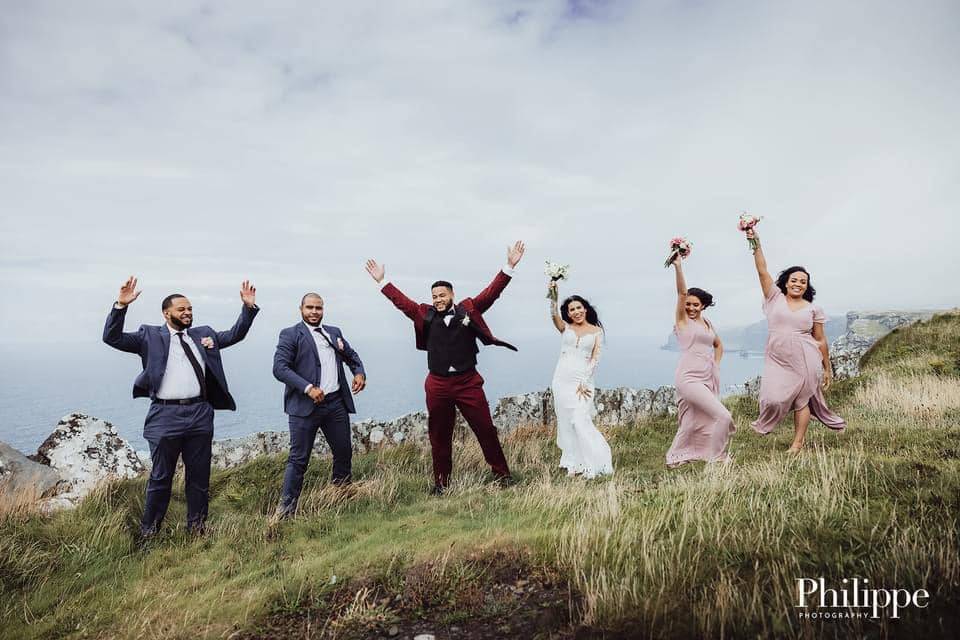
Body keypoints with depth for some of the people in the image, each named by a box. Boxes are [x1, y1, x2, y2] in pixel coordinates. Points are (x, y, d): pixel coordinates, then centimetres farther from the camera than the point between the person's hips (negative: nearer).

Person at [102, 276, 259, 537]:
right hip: (165, 415, -3)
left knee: (199, 475, 12)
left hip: (200, 414, 4)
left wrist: (249, 307, 6)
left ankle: (196, 527, 27)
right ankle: (148, 531, 23)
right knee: (161, 476, 6)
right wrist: (121, 306, -16)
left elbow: (235, 335, 18)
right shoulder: (149, 336, 4)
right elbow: (112, 338, -3)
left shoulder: (204, 334, 15)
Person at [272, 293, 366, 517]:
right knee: (298, 459, 0)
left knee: (344, 452, 15)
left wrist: (359, 372, 3)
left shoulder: (334, 332, 16)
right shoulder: (290, 335, -2)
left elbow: (351, 355, 25)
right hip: (305, 405, -5)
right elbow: (279, 368, -13)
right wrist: (308, 388, -23)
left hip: (336, 403, 6)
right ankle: (286, 507, 11)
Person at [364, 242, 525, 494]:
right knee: (439, 436, 10)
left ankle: (502, 473, 20)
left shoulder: (468, 310, 2)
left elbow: (491, 292, -3)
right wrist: (382, 281, 11)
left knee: (486, 429, 4)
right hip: (437, 385, 2)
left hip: (468, 382, -1)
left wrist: (509, 266, -10)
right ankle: (441, 481, 24)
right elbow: (402, 301, 11)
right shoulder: (426, 315, 6)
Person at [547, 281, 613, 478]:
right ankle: (574, 463, 16)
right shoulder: (565, 328, 7)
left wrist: (584, 382, -11)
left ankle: (593, 463, 0)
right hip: (562, 378, 3)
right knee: (566, 422, 6)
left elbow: (595, 359, -2)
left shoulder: (596, 331, 4)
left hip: (582, 379, -3)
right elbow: (554, 316, -15)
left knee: (580, 421, -12)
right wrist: (553, 296, -32)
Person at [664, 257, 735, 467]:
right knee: (722, 416, -14)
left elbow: (718, 345, 31)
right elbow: (681, 293, -17)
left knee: (694, 422, 11)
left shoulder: (707, 322, 15)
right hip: (689, 378, -7)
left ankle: (675, 457, 26)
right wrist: (678, 266, -29)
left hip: (708, 379, 7)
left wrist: (715, 365, 15)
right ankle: (717, 459, 1)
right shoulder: (682, 320, -2)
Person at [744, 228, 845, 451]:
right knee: (774, 398, -9)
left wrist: (827, 368, 11)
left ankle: (798, 442, 17)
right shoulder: (775, 298, 5)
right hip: (777, 361, 0)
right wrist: (756, 244, -13)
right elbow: (762, 271, -3)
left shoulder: (812, 309, 6)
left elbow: (820, 340, 10)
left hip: (805, 361, 0)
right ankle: (764, 424, 24)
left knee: (802, 400, 4)